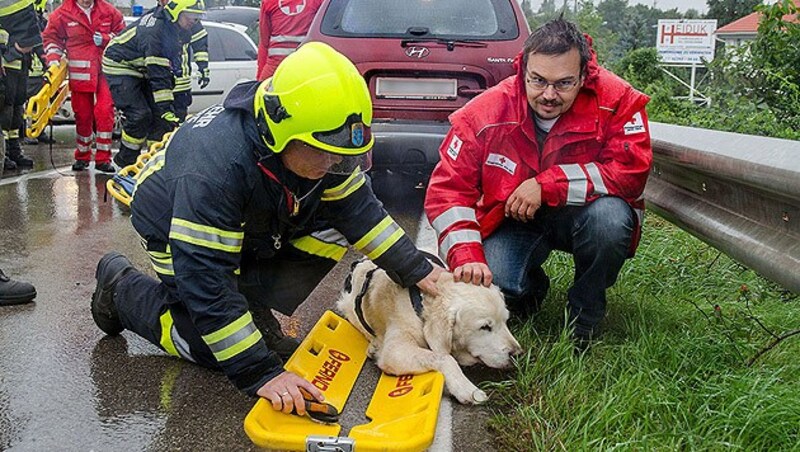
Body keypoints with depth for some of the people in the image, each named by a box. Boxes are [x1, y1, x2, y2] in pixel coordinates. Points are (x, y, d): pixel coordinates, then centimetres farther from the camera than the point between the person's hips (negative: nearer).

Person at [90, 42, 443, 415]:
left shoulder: (319, 145, -24)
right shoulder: (216, 166, -43)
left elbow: (359, 207, -9)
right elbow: (206, 283, -42)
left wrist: (417, 271, -14)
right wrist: (261, 373, -43)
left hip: (256, 228, 6)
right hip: (178, 231, -5)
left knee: (334, 225, -15)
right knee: (208, 348, -12)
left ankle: (255, 309, -4)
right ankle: (121, 286, 10)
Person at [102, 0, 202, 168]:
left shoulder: (177, 29, -7)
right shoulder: (156, 31, -35)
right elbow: (158, 75, -38)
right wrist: (166, 109, -39)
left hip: (141, 70, 9)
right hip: (120, 67, -9)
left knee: (158, 114, -1)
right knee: (139, 115, -17)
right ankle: (125, 160, 1)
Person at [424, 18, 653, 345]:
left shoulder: (616, 100, -20)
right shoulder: (487, 112, -18)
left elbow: (632, 168, -26)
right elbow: (448, 189, -18)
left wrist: (547, 185, -30)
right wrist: (467, 257, -32)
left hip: (582, 214, 0)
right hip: (513, 221, 1)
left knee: (610, 216, -34)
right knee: (490, 284, -25)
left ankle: (585, 315, -5)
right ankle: (532, 285, 16)